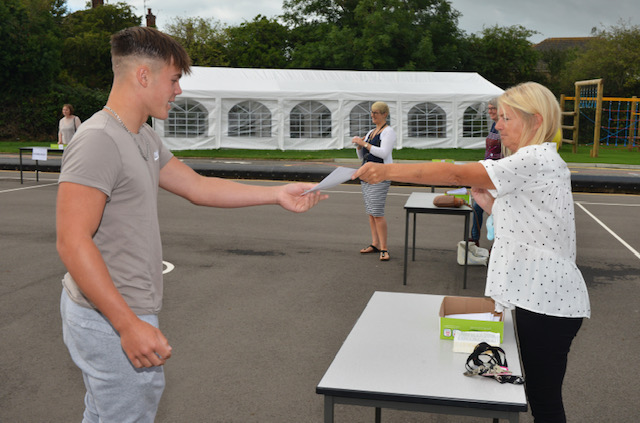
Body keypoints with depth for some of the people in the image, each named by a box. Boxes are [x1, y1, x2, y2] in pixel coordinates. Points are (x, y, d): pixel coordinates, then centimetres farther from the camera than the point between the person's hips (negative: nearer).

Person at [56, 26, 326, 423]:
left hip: (125, 315, 10)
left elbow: (198, 187, 13)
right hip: (111, 320, -10)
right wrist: (129, 326, -28)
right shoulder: (99, 141, -21)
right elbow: (72, 242, -26)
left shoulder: (144, 137, 10)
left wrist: (278, 194, 11)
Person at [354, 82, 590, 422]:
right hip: (538, 294, 10)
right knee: (539, 394, 18)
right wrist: (486, 200, 3)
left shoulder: (535, 160, -17)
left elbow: (455, 174, -23)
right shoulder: (540, 161, 16)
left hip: (548, 300, -10)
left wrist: (388, 171, -23)